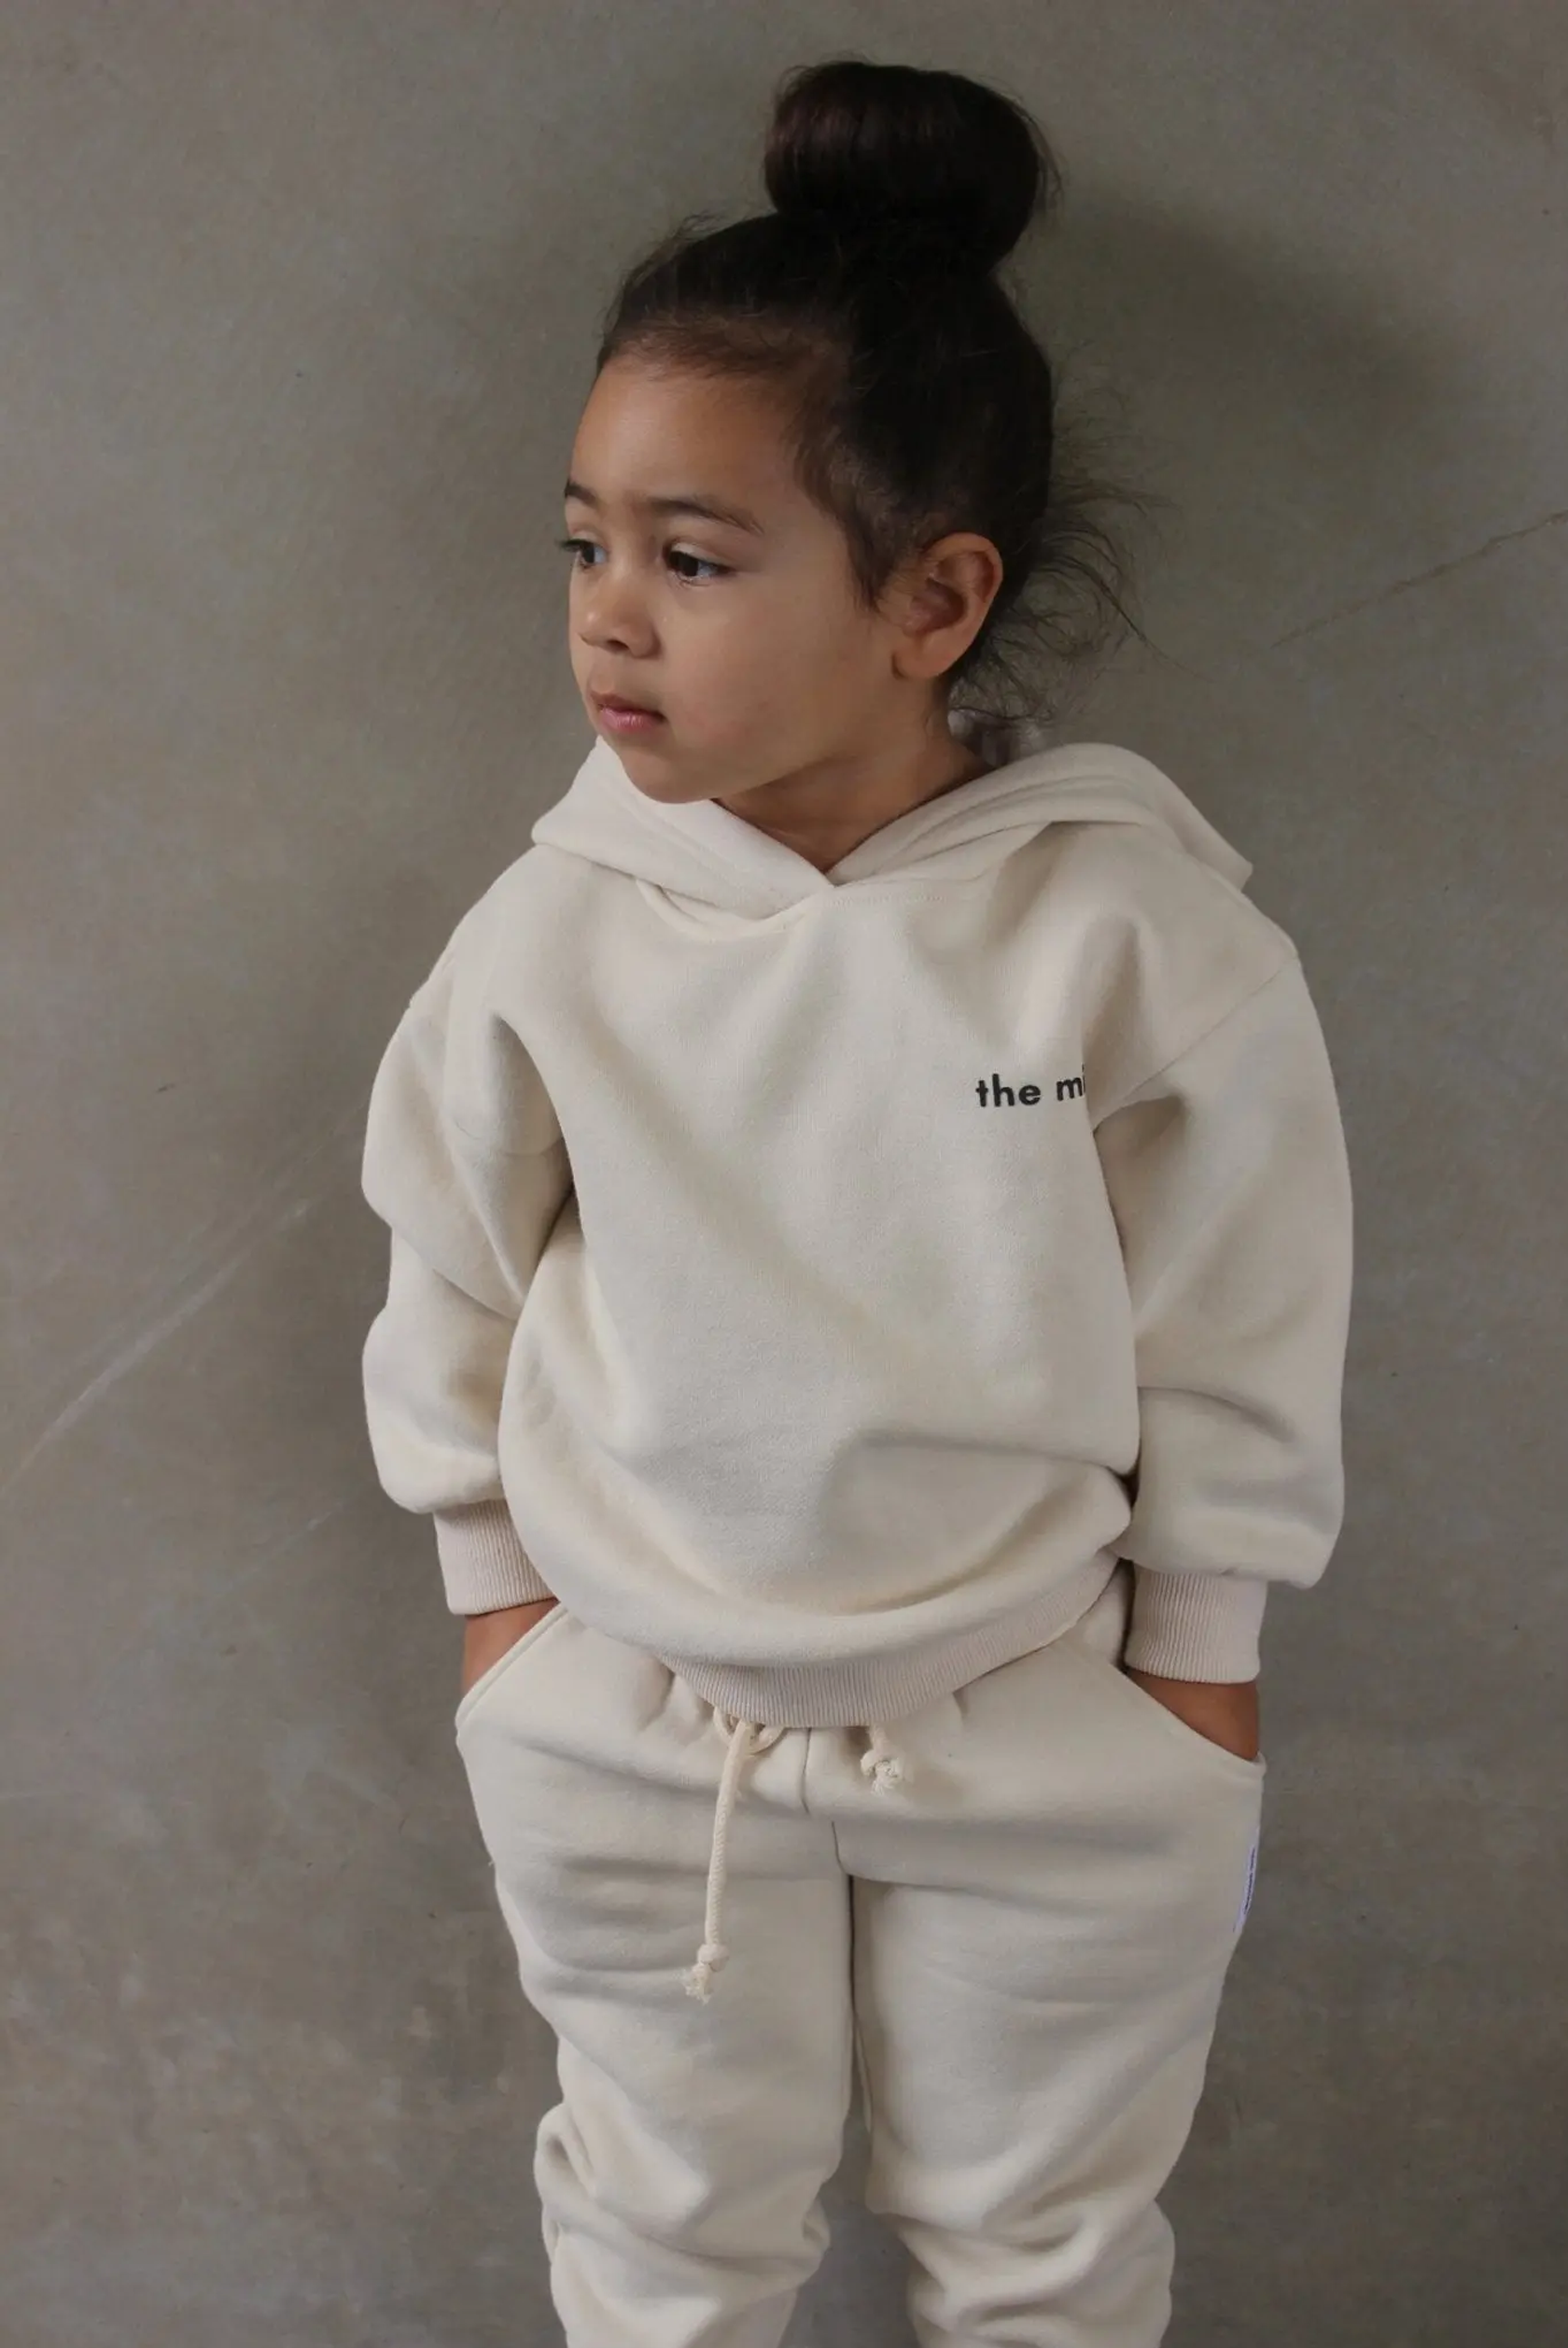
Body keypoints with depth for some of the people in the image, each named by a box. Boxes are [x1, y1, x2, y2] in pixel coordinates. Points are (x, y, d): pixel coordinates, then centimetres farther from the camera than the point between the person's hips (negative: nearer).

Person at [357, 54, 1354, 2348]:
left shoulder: (1143, 931, -20)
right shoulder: (555, 925, -16)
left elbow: (1239, 1344, -9)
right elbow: (450, 1284, -1)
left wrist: (1194, 1689, -2)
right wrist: (502, 1620, 5)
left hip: (1044, 1734, -1)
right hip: (627, 1736, 1)